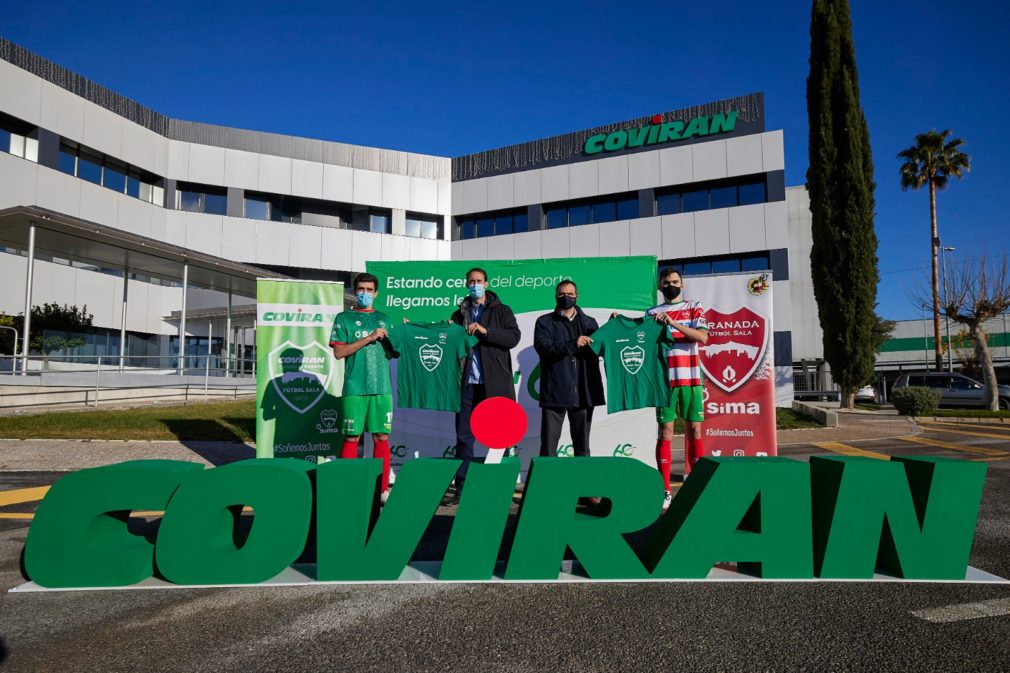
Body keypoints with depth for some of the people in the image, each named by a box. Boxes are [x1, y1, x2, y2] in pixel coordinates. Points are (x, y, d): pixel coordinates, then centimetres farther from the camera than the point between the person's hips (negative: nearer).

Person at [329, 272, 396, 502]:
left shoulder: (383, 319, 16)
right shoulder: (344, 318, 6)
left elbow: (392, 352, 17)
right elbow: (338, 352, -6)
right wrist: (369, 338, -11)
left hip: (381, 387, 3)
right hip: (354, 388, -3)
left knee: (381, 437, 4)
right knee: (352, 437, 1)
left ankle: (382, 488, 12)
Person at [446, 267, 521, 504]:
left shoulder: (501, 311, 7)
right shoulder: (459, 315, 16)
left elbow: (514, 337, -8)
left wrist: (485, 331, -17)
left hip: (495, 383, -2)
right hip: (467, 382, 3)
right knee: (464, 436, 4)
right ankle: (461, 488, 10)